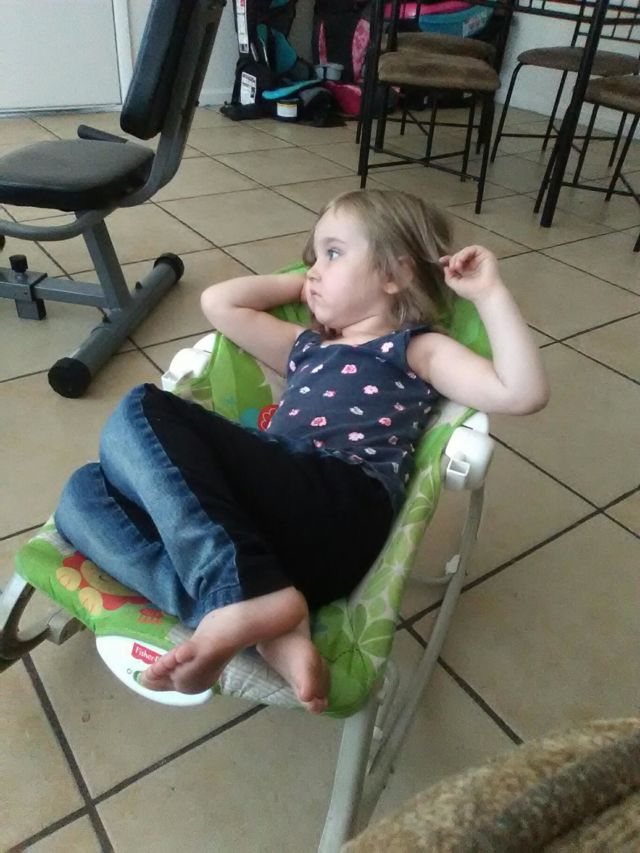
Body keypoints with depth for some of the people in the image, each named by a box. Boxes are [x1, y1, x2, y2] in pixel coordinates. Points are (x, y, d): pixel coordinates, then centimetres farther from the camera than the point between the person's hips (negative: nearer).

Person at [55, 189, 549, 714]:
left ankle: (245, 597, -26)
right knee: (85, 492, -5)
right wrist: (300, 283, 39)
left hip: (340, 509, -7)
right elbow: (218, 303, 38)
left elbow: (523, 393, 1)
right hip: (259, 519, 8)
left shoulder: (414, 347, 16)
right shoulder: (306, 347, 35)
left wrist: (490, 293, 4)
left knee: (144, 413, -14)